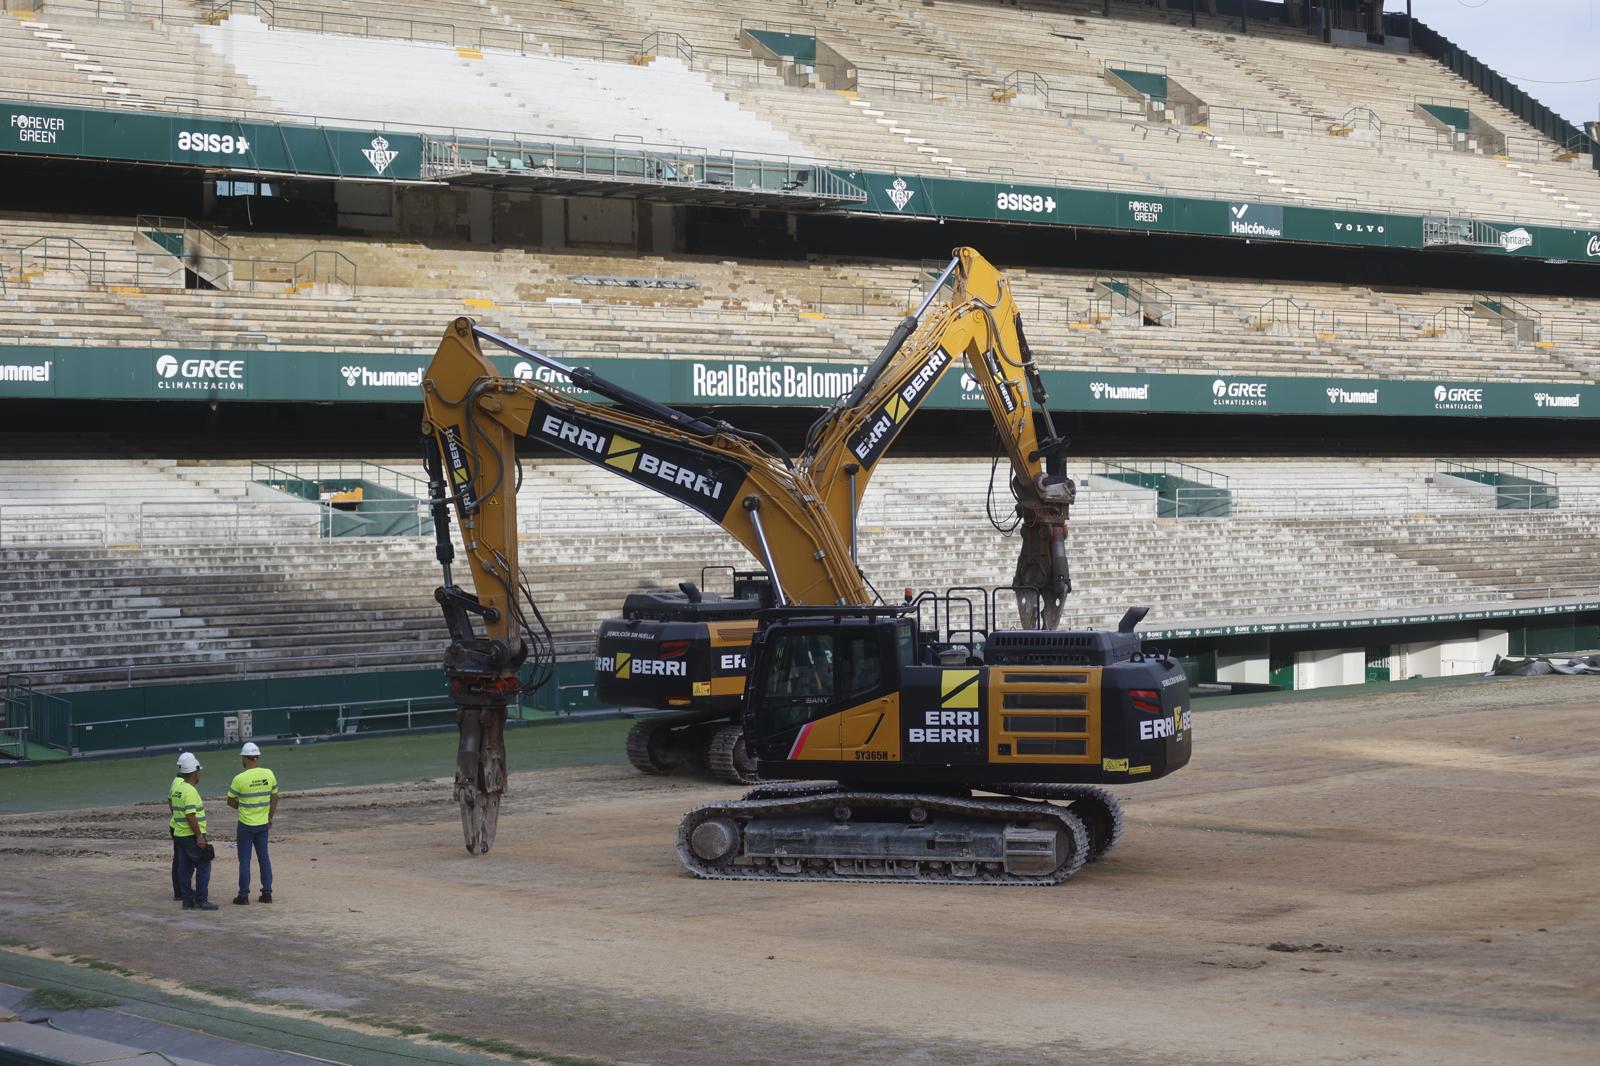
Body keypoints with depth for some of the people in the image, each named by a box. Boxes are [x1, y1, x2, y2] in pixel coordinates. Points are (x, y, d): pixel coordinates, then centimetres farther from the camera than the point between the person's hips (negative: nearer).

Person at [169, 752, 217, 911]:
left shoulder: (177, 783, 7)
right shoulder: (190, 791, -20)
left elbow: (170, 800, 26)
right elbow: (191, 816, -24)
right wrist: (199, 836, -21)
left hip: (179, 833, 9)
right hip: (192, 836, -9)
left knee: (185, 867, 10)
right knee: (203, 865, -4)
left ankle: (187, 900, 12)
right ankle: (201, 900, -7)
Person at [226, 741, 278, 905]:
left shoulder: (240, 778, -16)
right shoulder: (269, 775, -4)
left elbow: (230, 801, -5)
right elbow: (274, 798, 6)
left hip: (246, 824, -4)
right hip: (263, 824, 4)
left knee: (244, 859, 3)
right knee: (264, 857, 12)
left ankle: (243, 895, 6)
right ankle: (267, 893, 14)